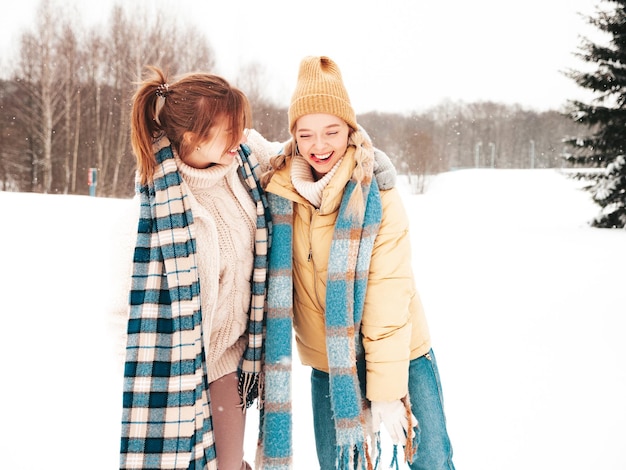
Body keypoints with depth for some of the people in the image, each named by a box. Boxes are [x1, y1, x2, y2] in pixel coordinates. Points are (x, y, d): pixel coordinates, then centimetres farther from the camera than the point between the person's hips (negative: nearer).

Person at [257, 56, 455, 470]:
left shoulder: (379, 198, -16)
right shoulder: (275, 193, -8)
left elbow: (389, 299, -17)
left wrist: (387, 390, -17)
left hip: (402, 358, -2)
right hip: (327, 366, 2)